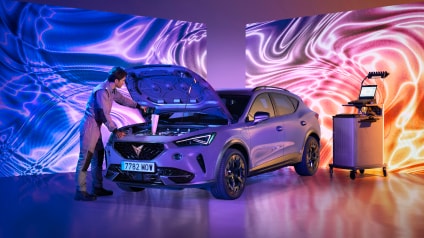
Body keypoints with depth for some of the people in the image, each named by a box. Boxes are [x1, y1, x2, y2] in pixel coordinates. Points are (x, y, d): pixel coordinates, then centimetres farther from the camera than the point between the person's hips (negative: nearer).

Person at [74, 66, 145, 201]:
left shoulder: (112, 90, 9)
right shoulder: (102, 91, -21)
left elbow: (122, 99, 29)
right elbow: (104, 114, -22)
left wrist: (138, 106, 36)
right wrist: (115, 131, -18)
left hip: (96, 128, 10)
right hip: (89, 127, -10)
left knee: (98, 157, 14)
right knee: (85, 159, -7)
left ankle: (97, 188, 22)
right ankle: (80, 192, -3)